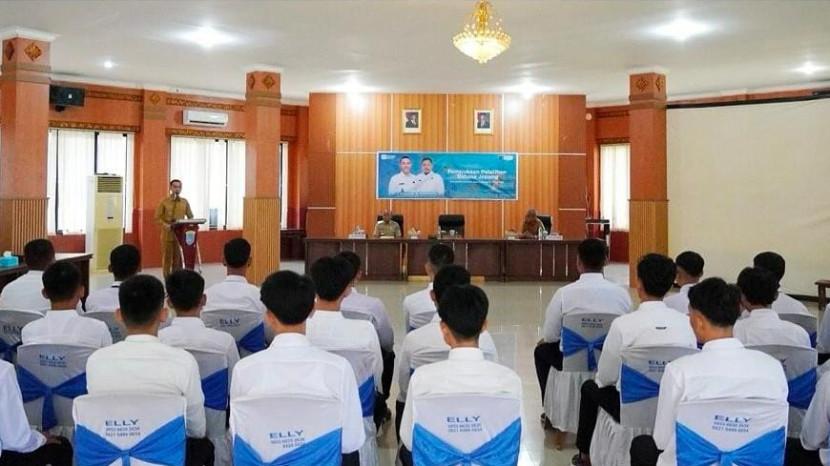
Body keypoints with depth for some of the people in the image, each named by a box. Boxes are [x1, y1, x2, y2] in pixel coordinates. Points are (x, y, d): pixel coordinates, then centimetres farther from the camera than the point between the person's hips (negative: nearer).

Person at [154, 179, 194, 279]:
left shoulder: (185, 202, 9)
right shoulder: (164, 202, -1)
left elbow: (190, 217, 14)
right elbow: (157, 218, -3)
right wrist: (165, 225, -21)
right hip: (168, 234, -3)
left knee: (179, 258, 3)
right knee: (167, 257, 0)